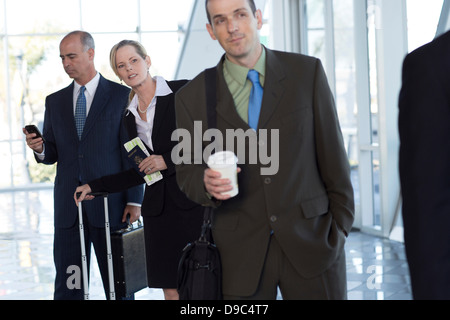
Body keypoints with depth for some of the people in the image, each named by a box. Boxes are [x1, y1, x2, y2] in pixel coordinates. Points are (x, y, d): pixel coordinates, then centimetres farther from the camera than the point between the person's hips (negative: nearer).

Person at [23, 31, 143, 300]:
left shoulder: (121, 96, 1)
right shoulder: (55, 101, 14)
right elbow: (51, 155, 15)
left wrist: (134, 200, -8)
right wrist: (40, 149, -9)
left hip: (110, 204, -3)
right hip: (68, 207, 4)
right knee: (67, 287, 5)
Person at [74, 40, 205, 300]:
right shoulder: (130, 115, 15)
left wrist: (168, 160, -11)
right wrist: (94, 187, 14)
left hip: (193, 201, -5)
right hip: (158, 207, 5)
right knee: (171, 288, 3)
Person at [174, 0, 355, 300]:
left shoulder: (307, 72, 0)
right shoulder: (192, 96, 2)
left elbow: (332, 154, 3)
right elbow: (187, 172, 8)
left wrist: (340, 224, 2)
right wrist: (206, 183, -14)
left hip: (311, 241, 0)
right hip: (240, 256, 1)